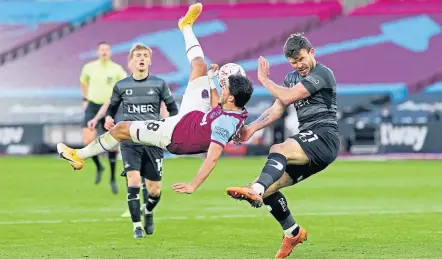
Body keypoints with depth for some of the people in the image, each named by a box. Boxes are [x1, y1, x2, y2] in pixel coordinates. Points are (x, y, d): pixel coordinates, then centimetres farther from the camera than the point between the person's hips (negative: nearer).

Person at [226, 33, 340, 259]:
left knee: (278, 149, -36)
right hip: (308, 142, 9)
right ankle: (293, 233, 11)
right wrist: (252, 128, 0)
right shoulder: (292, 78, 21)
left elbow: (287, 97, -15)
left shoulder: (322, 74, -7)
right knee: (267, 188, -2)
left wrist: (264, 79, -2)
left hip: (324, 137, -9)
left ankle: (255, 190, -60)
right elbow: (276, 110, 15)